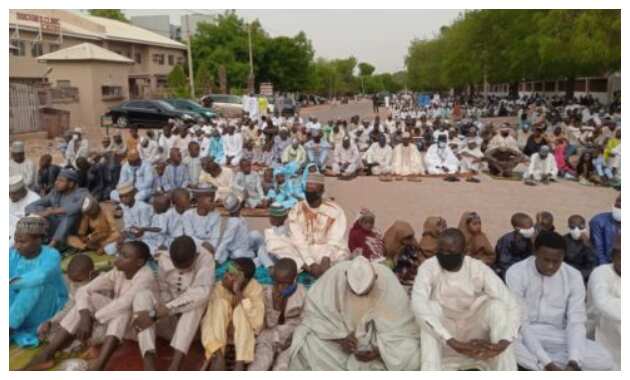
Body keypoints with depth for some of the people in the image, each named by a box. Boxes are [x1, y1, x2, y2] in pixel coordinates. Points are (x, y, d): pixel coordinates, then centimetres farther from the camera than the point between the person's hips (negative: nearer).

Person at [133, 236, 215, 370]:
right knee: (142, 295, -24)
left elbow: (202, 292, -36)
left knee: (197, 301, -36)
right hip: (169, 315, 3)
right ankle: (149, 363, -39)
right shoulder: (164, 260, -11)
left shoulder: (205, 258, -22)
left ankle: (174, 366, -42)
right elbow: (164, 292, -4)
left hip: (194, 318, -3)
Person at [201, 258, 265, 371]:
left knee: (241, 308, -31)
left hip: (246, 333, -2)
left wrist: (239, 294, -40)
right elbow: (208, 320, -22)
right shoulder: (219, 288, -18)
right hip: (222, 331, 2)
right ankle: (218, 356, -32)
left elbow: (258, 324, -35)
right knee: (220, 303, -26)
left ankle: (240, 362, -37)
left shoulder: (255, 289, -23)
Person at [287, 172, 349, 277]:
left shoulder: (335, 210, -5)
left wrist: (326, 258, -32)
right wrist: (311, 263, -26)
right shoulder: (296, 211, -4)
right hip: (305, 254, 1)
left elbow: (335, 241, -12)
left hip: (331, 252, 0)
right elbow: (299, 242, -12)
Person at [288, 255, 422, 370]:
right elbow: (315, 311, -17)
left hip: (381, 338, 0)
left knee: (409, 355, -24)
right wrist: (340, 336, -27)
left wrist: (379, 350, -29)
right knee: (308, 344, -24)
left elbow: (401, 326, -18)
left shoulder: (389, 283, -27)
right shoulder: (335, 275, -27)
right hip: (338, 332, 1)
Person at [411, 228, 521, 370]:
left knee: (497, 305, -26)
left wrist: (503, 342, -41)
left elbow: (512, 305, -21)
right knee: (431, 307, -31)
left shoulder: (479, 269, -14)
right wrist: (453, 343, -45)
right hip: (443, 338, -1)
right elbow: (418, 304, -35)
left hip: (474, 333, 1)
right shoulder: (429, 267, -18)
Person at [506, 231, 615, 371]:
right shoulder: (516, 273, -14)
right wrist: (547, 363, -27)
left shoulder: (573, 276, -5)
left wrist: (573, 362, -26)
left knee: (604, 360, -21)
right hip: (524, 335, -3)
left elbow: (576, 322, -9)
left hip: (557, 337, 3)